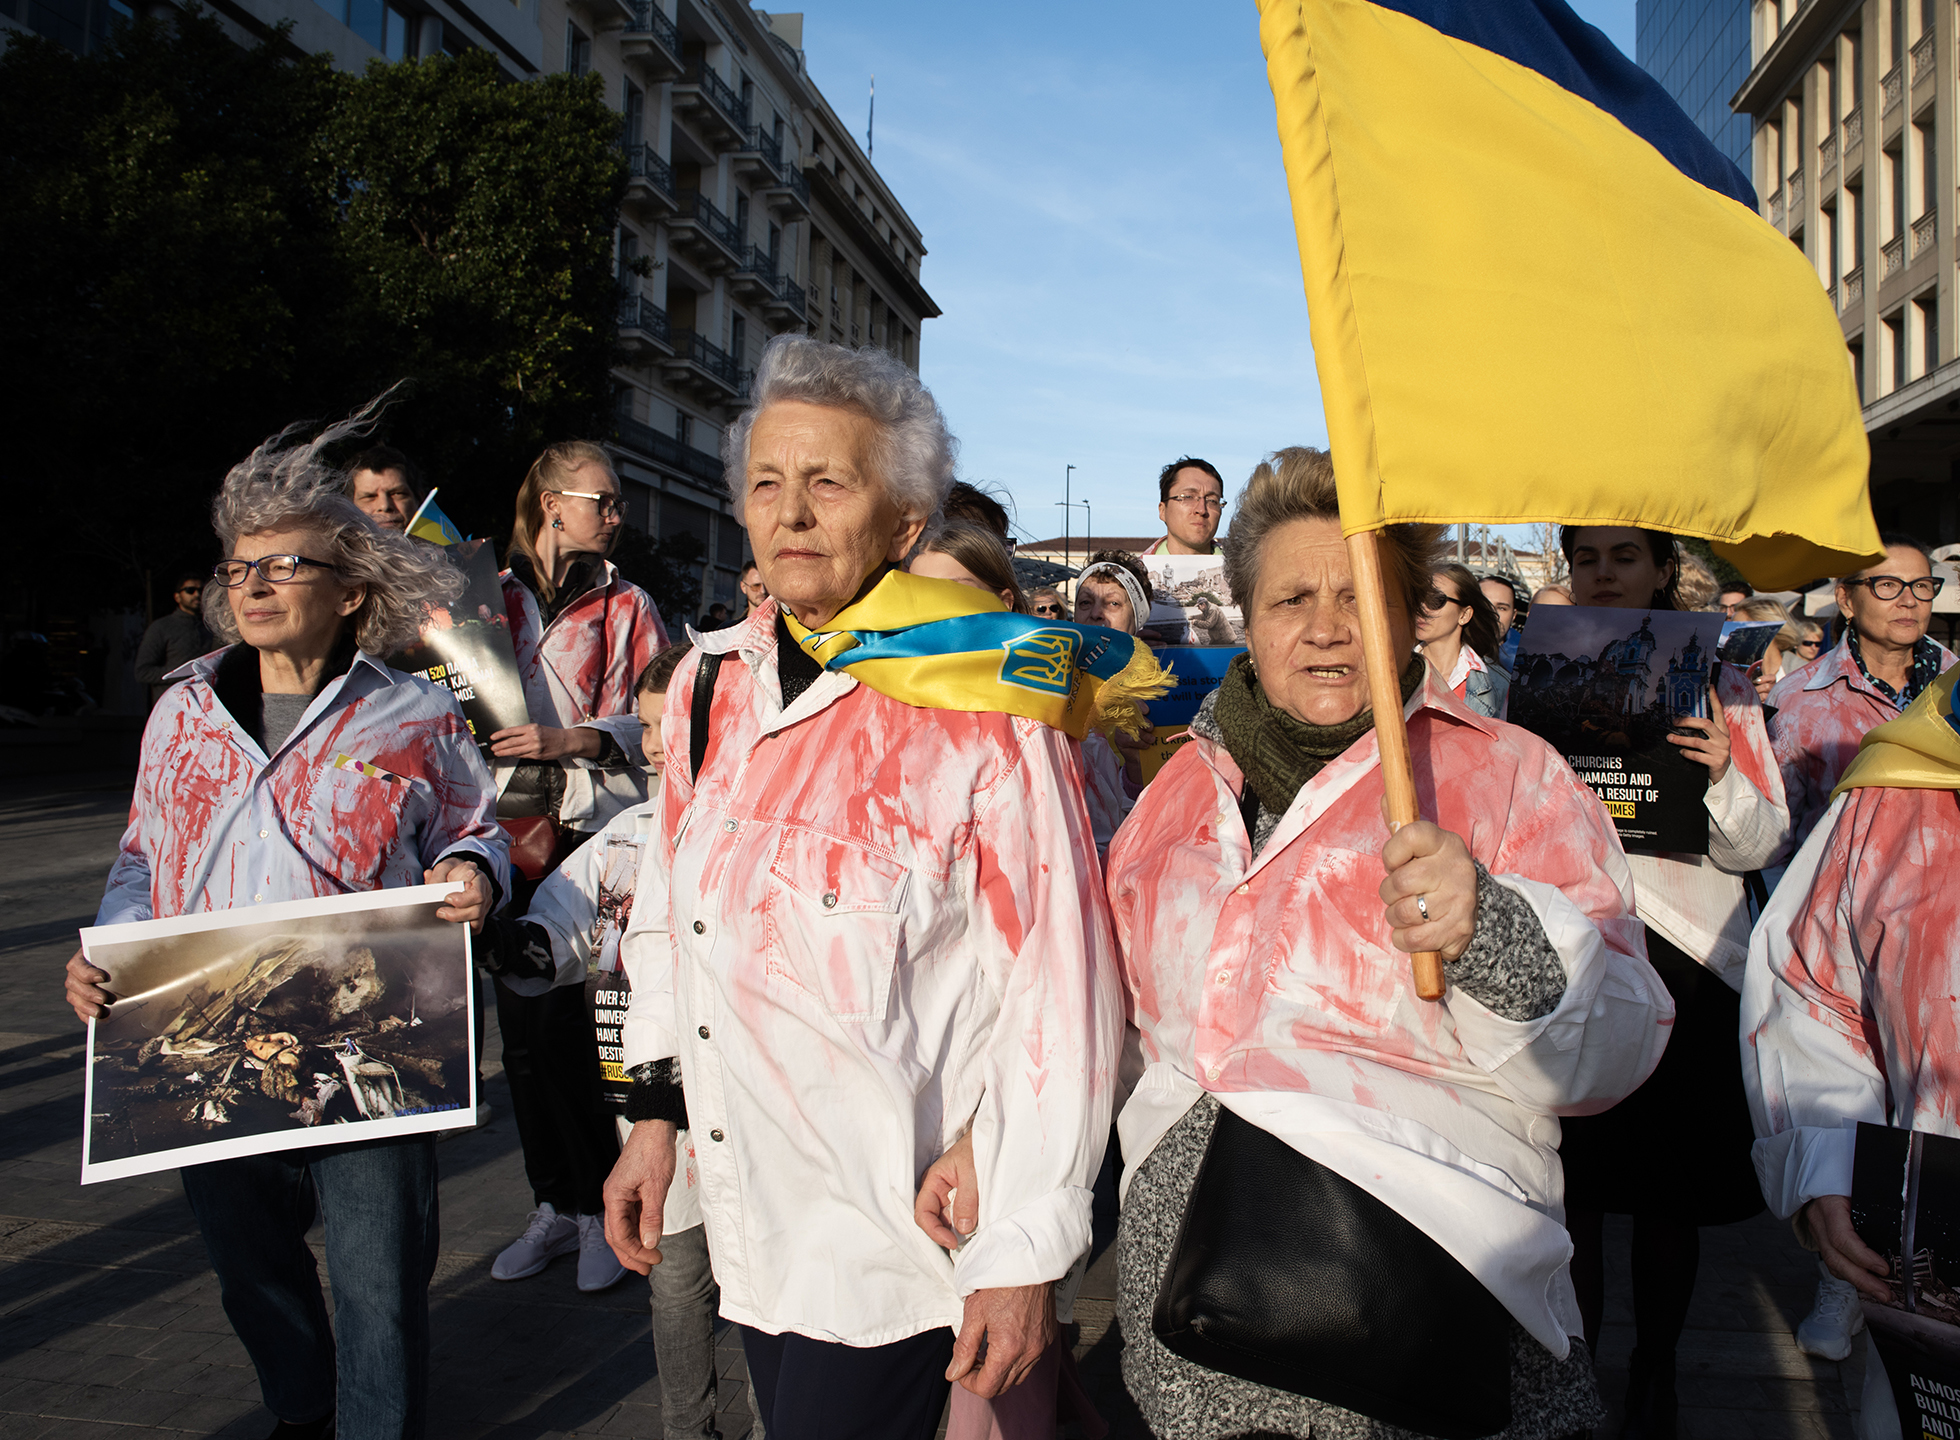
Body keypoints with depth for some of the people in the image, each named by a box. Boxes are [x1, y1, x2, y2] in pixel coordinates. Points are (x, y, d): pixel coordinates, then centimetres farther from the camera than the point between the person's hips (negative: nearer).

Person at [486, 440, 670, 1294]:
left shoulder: (624, 605, 5)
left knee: (565, 1026, -8)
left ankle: (602, 1208, 9)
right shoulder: (495, 596, 14)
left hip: (593, 829, -4)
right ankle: (553, 1205, 22)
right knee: (520, 1028, 7)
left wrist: (575, 738, -17)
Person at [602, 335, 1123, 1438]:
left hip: (901, 1231, -6)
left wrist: (1027, 1259, -13)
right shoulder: (712, 685, 2)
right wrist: (656, 1113, 14)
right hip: (752, 1215, 6)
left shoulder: (986, 726, -17)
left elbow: (1063, 1000, -16)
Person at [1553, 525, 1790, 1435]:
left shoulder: (1716, 682, 3)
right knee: (1572, 1178, 6)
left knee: (1668, 1188, 7)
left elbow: (1759, 846, -1)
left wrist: (1723, 774, -21)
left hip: (1683, 958, -1)